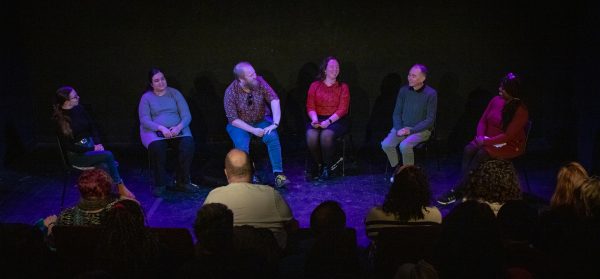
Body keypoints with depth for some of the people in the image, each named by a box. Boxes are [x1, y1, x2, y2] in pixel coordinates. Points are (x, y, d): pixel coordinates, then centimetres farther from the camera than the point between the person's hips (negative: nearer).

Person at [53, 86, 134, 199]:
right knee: (108, 155, -26)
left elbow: (93, 126, 13)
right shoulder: (60, 121, -13)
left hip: (91, 145, 5)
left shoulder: (79, 109, 3)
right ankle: (121, 187, -13)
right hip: (77, 155, -5)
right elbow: (68, 146, -12)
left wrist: (98, 143, -4)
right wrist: (92, 149, -15)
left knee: (105, 166, -25)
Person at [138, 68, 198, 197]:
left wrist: (179, 127, -17)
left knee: (188, 144, -29)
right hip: (154, 131, -1)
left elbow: (187, 116, 4)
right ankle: (161, 183, -18)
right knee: (156, 147, -35)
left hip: (177, 129, 2)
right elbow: (144, 120, -5)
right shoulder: (146, 97, 7)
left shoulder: (174, 93, 11)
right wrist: (162, 128, -21)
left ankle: (182, 182, -17)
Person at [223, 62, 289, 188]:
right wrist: (253, 130, -24)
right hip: (240, 124, -2)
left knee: (272, 136, -27)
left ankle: (278, 174, -23)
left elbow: (274, 100, -17)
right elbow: (233, 119, -15)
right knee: (242, 144, -31)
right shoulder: (231, 92, -17)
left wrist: (275, 124, -28)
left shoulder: (259, 82, -12)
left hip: (261, 121, 2)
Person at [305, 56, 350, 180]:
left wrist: (328, 121, -18)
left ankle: (327, 167, -15)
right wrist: (314, 119, -16)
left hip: (337, 120, -2)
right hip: (318, 119, 2)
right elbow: (310, 106, 4)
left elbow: (342, 109, -4)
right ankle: (318, 164, -7)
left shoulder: (343, 87, 6)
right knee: (311, 135, -30)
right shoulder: (315, 86, 11)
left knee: (326, 135, -34)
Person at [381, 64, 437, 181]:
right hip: (402, 127, 4)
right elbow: (396, 113, 8)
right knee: (386, 145, -22)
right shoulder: (404, 90, 2)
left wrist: (411, 130, -18)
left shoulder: (431, 94, -10)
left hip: (421, 130, -4)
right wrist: (399, 129, -10)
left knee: (404, 146, -32)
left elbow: (430, 119, -11)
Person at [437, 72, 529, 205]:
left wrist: (486, 141, -23)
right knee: (468, 149, -23)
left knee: (482, 154, -30)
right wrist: (480, 136, -10)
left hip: (510, 145, -6)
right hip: (489, 140, 6)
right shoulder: (496, 100, 2)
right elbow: (483, 120, 9)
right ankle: (465, 187, -28)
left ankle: (456, 192, -27)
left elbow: (508, 136, -21)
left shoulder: (520, 110, -16)